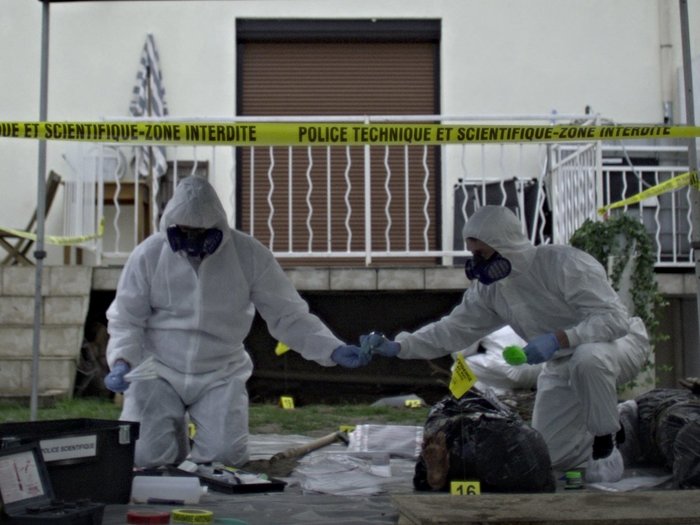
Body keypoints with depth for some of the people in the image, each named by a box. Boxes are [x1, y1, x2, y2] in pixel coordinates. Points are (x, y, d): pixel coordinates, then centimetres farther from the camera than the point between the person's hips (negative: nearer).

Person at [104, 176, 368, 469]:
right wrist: (122, 360, -21)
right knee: (146, 456, -13)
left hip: (220, 374, 0)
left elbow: (287, 315, -6)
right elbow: (126, 320, -1)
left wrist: (333, 349, -19)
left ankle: (197, 464, 20)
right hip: (158, 371, 0)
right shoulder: (148, 255, -8)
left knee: (226, 455, -18)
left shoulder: (249, 255, -9)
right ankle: (173, 424, 24)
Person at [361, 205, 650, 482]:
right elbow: (454, 328, -6)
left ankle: (606, 444, -18)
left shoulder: (566, 264, -28)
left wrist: (559, 339, -43)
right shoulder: (490, 286, -6)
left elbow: (614, 319, -32)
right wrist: (397, 346, -17)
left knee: (587, 358, -43)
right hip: (562, 365, 7)